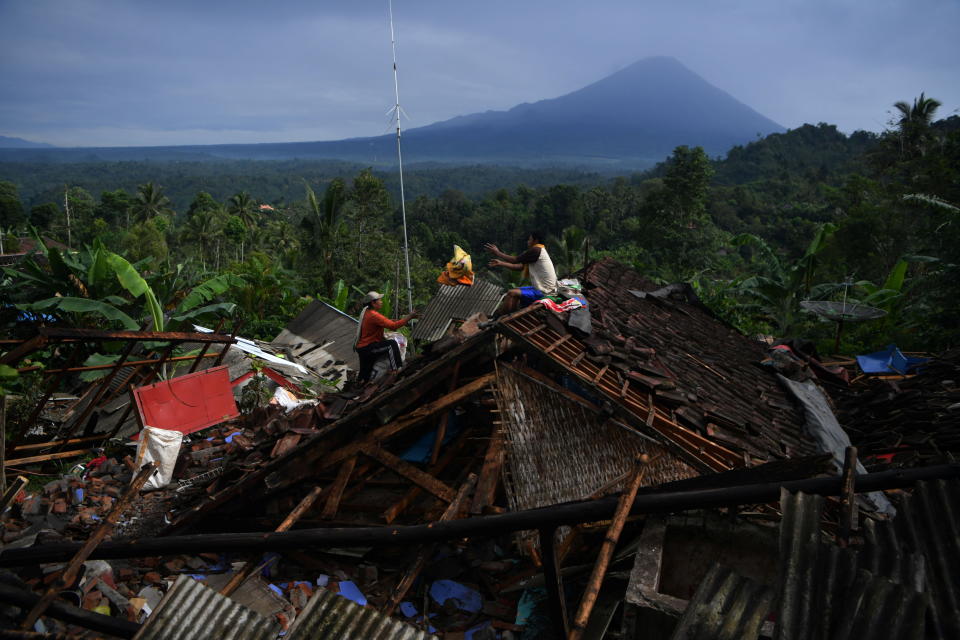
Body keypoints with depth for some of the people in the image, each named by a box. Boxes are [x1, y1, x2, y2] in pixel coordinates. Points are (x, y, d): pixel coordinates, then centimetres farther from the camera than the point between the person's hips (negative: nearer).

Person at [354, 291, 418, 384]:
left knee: (364, 375, 21)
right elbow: (393, 326, -28)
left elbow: (387, 322, 11)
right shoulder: (373, 315, -21)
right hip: (367, 348, -10)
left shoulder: (366, 312, 11)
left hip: (361, 347, 10)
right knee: (392, 344, -24)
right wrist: (409, 317, -25)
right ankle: (396, 370, -30)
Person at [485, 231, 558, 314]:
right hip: (544, 289, 11)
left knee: (512, 293, -16)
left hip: (544, 292, -11)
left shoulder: (536, 250, -14)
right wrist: (500, 263, 18)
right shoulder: (539, 251, 16)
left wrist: (497, 252, -1)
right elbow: (520, 266, 16)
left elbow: (515, 260, -11)